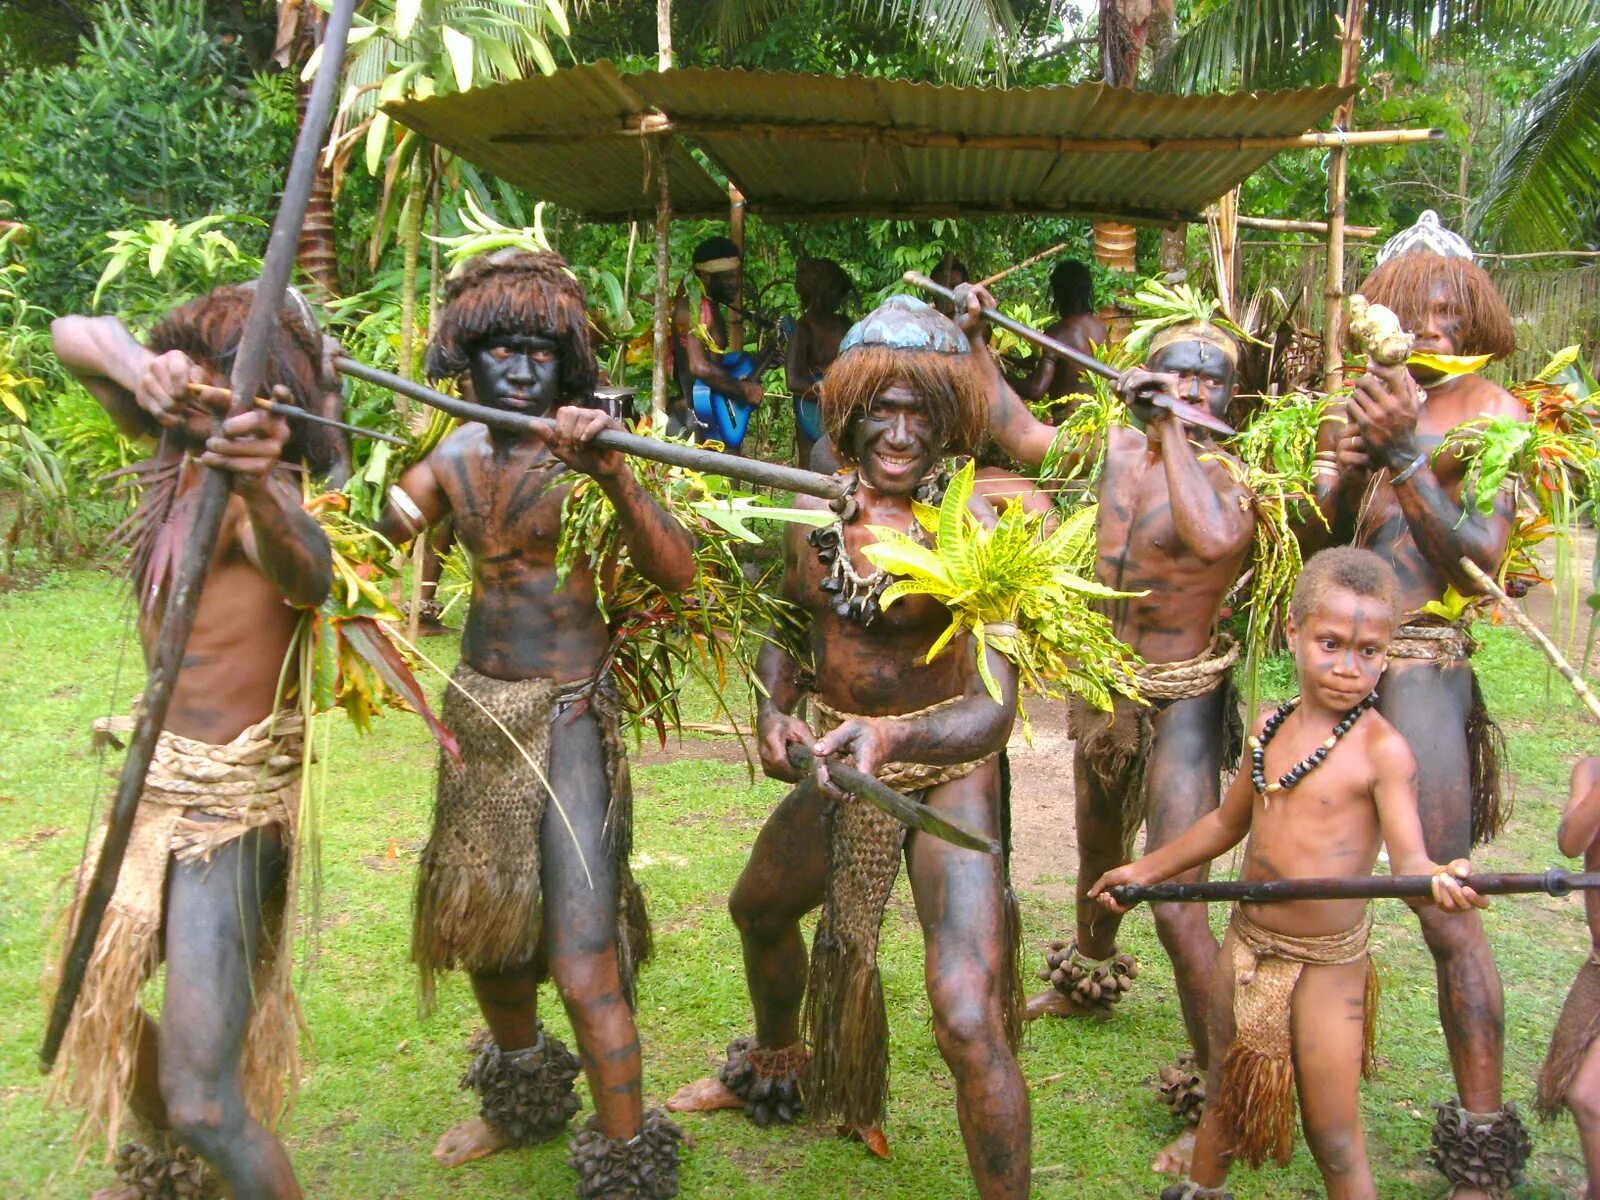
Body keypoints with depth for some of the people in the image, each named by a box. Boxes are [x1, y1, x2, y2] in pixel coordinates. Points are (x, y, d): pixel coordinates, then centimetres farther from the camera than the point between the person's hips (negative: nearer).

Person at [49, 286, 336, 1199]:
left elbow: (310, 576, -43)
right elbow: (75, 335, 3)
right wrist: (137, 363, -21)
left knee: (204, 1097, -14)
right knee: (94, 988, 25)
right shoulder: (180, 451, 2)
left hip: (231, 806, -9)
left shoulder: (255, 488, -21)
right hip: (163, 784, 9)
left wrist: (259, 488, -66)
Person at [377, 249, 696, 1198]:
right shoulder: (455, 457, 6)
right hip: (480, 709, 6)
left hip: (571, 718, -6)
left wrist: (613, 473, -32)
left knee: (583, 963, -11)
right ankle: (525, 1100, 45)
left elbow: (678, 572, -20)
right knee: (482, 925, 20)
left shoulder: (586, 450, -10)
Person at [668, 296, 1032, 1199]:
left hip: (945, 773, -6)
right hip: (839, 762, 7)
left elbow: (995, 711, -32)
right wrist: (777, 710, -13)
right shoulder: (815, 507, -8)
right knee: (759, 910, 30)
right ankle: (777, 1068, 62)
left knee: (969, 1021, -21)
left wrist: (895, 738, -51)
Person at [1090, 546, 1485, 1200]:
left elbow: (1408, 858, -25)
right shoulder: (1270, 726, 3)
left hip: (1325, 964, -6)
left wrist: (1441, 876, -47)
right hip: (1246, 947, 6)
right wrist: (1147, 869, 18)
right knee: (1225, 1097, 24)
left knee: (1334, 1139, 0)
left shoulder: (1382, 749, -17)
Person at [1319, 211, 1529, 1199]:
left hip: (1421, 666, -6)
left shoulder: (1490, 410, -2)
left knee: (1445, 908, -6)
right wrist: (1350, 464, -14)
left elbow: (1482, 559, -13)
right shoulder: (1376, 399, 13)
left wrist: (1406, 451, -19)